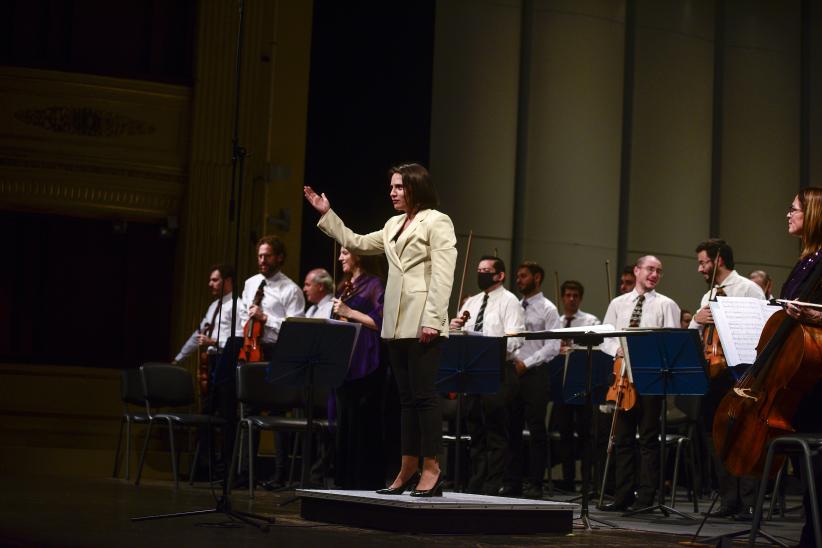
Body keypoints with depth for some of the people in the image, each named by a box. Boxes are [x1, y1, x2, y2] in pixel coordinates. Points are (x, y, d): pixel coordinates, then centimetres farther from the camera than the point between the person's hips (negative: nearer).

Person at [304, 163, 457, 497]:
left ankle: (431, 470, -5)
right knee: (407, 397, 10)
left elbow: (442, 275, -12)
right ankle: (409, 469, 14)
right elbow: (356, 244, 27)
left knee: (424, 394, -8)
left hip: (422, 323, -8)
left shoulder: (437, 222, -4)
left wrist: (432, 320, -19)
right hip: (396, 324, 8)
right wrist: (327, 215, 23)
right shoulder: (394, 225, 19)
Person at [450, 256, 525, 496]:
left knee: (496, 432, -4)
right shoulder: (471, 302, 18)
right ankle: (475, 485, 16)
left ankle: (492, 487, -2)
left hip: (499, 371, -7)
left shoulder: (509, 301, -3)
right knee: (476, 430, 10)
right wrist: (455, 326, -5)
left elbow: (514, 340, -14)